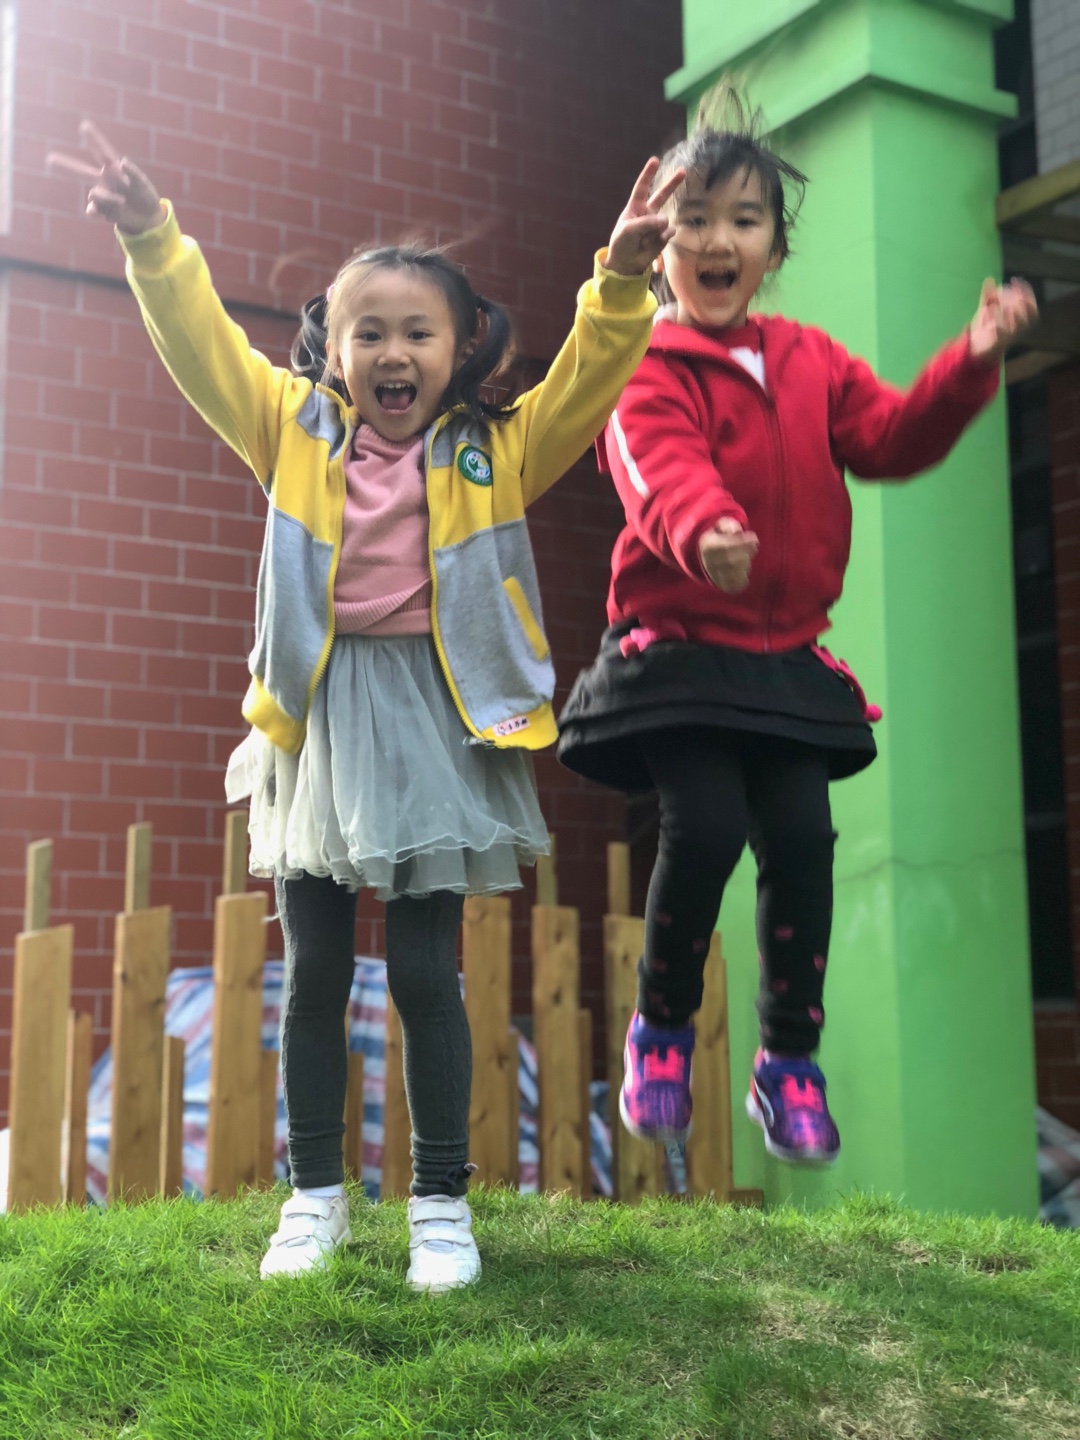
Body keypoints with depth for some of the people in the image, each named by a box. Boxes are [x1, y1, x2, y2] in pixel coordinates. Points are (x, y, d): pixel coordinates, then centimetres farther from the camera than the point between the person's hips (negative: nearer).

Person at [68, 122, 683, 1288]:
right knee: (315, 973, 8)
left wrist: (622, 282, -22)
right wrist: (151, 240, -14)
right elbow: (201, 342, 0)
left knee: (425, 975, 3)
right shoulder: (294, 432, 6)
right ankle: (314, 1193, 23)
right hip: (316, 720, 2)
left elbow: (588, 379, -7)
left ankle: (441, 1202, 17)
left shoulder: (497, 450, 3)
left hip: (436, 722, -1)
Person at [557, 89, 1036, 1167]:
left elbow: (891, 438, 6)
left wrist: (970, 362, -10)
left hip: (784, 653, 5)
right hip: (677, 642, -4)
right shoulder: (648, 369, -7)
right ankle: (662, 1028, 11)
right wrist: (705, 534, -47)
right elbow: (660, 471, -25)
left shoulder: (810, 362, 12)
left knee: (801, 836, -6)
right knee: (705, 828, -17)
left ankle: (789, 1059, 12)